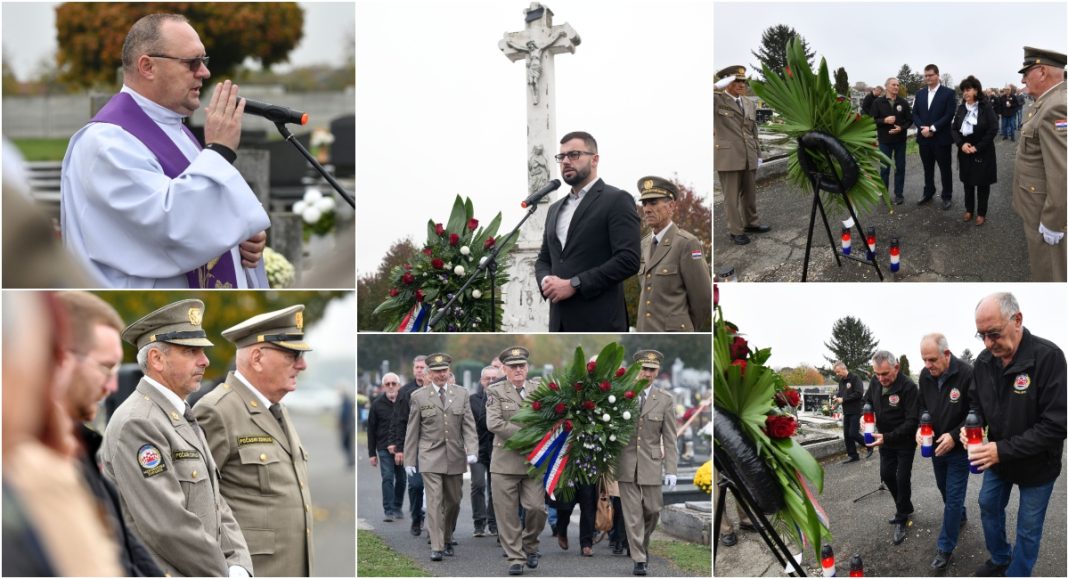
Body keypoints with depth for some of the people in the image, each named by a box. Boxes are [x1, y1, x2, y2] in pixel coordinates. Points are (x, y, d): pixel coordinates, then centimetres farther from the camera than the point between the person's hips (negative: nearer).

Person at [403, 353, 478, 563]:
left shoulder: (461, 394, 6)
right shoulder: (419, 396, 1)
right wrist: (409, 460, 2)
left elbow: (468, 425, 2)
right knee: (434, 501, -10)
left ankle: (447, 540, 28)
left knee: (453, 501, 10)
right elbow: (412, 431, 4)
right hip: (430, 457, -3)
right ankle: (436, 547, -11)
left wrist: (472, 450, -11)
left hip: (455, 458, 3)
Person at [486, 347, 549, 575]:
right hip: (505, 460, -1)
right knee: (508, 513, 0)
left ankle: (530, 545, 21)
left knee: (536, 507, -5)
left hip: (533, 460, 2)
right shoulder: (495, 391, 1)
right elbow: (494, 423, -12)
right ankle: (515, 557, 11)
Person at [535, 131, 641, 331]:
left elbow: (628, 260, -13)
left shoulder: (617, 200, -2)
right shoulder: (555, 209, 23)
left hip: (599, 323, -7)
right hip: (561, 323, 7)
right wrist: (545, 281, 0)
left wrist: (574, 284, -15)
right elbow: (543, 260, 25)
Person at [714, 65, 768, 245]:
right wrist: (718, 85, -24)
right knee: (732, 196, 0)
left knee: (750, 193, 15)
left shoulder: (749, 105, 15)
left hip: (748, 157, 6)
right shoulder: (716, 100, -5)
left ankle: (751, 223, 30)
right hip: (728, 156, -6)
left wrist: (758, 154, 17)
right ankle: (736, 231, 8)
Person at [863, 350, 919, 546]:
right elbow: (867, 401, 12)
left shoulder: (908, 387, -28)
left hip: (905, 442, -7)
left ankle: (902, 520, 11)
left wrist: (888, 437, -34)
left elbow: (912, 421, -28)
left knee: (902, 478, -2)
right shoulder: (876, 382, -7)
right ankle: (905, 507, 36)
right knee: (886, 474, 16)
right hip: (885, 439, 7)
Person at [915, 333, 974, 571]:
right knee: (944, 489, 24)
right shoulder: (925, 375, -7)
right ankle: (960, 516, 50)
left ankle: (945, 548, 6)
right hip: (936, 446, 6)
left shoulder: (967, 374, -25)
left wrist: (954, 436, -27)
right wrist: (920, 427, -11)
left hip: (959, 448, -6)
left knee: (953, 497, -2)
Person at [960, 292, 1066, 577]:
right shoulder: (984, 361, -9)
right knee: (989, 506, 22)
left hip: (1037, 464, -6)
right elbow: (976, 403, 8)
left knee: (1028, 527, 8)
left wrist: (1004, 450, -32)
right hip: (997, 457, 6)